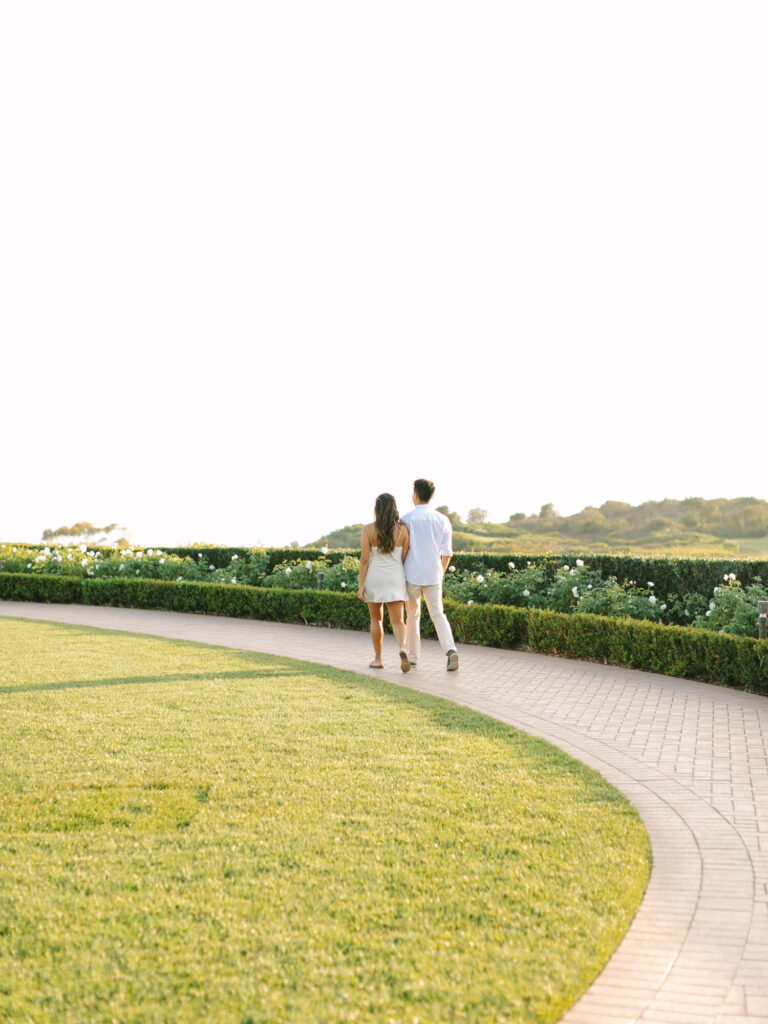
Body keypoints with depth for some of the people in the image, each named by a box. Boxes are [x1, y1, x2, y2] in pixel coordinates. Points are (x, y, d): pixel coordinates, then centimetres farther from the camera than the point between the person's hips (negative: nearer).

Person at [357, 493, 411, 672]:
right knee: (397, 621, -1)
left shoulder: (368, 529, -8)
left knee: (376, 619, 18)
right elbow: (405, 558, -1)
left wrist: (361, 585, -6)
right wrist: (405, 580, 13)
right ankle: (402, 649, -29)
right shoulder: (403, 529, -5)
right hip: (395, 578, 0)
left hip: (374, 578, 0)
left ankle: (378, 659, 20)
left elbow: (364, 559, -10)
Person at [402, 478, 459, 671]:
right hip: (433, 576, 2)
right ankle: (450, 650, -14)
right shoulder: (442, 520, 3)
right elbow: (447, 553, 3)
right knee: (438, 614, 7)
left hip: (411, 575, -2)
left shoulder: (407, 519, -7)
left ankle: (413, 656, 17)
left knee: (412, 616, 12)